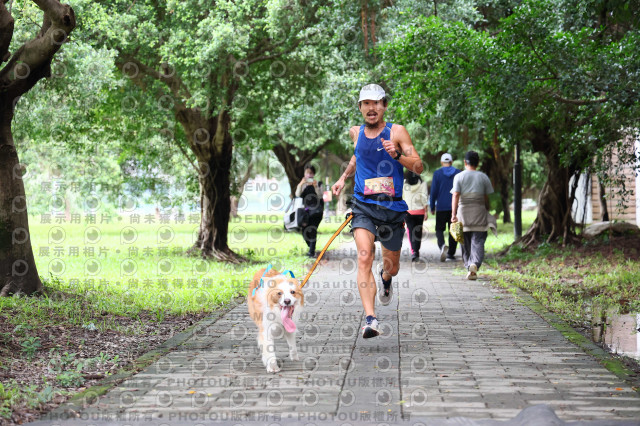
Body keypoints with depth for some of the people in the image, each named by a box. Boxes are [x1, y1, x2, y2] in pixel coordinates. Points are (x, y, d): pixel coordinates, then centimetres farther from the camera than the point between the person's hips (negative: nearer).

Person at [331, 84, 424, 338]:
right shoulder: (356, 133, 9)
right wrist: (343, 178, 22)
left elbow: (418, 167, -7)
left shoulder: (396, 132, -2)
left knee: (392, 265, 13)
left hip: (392, 207, -1)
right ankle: (370, 319, -31)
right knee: (364, 258, -23)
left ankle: (386, 280, 53)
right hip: (363, 206, 1)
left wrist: (397, 155, -23)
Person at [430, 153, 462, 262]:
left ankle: (442, 245, -24)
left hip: (441, 207, -2)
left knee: (439, 229, 5)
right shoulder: (459, 173, 3)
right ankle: (451, 254, 9)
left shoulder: (437, 173, -2)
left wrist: (432, 207, 6)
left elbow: (433, 191, -2)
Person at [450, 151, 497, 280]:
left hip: (463, 212, 0)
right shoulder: (483, 177, 3)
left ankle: (469, 266, 14)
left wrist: (454, 214, -14)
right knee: (478, 241, -4)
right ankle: (475, 264, -26)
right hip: (479, 212, 0)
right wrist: (487, 212, 18)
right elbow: (486, 198, 6)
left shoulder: (459, 177, 0)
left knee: (466, 243, 11)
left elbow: (455, 196, -10)